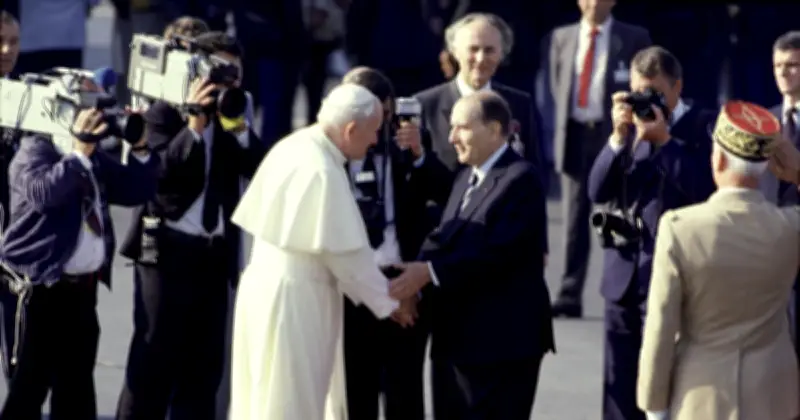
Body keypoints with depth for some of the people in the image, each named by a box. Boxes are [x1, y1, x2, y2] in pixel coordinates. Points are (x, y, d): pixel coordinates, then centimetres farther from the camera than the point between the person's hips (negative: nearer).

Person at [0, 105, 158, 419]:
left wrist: (140, 149, -1)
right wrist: (80, 152, -31)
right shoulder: (35, 152, -8)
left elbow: (135, 192, 14)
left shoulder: (94, 159, 13)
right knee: (31, 381, -7)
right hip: (45, 286, -8)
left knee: (76, 382, 13)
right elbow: (43, 193, -27)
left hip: (84, 287, 8)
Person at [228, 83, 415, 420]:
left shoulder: (293, 147, 5)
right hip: (295, 296, -9)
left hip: (267, 282, 9)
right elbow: (345, 253, -18)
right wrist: (388, 301, -5)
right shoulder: (322, 171, -22)